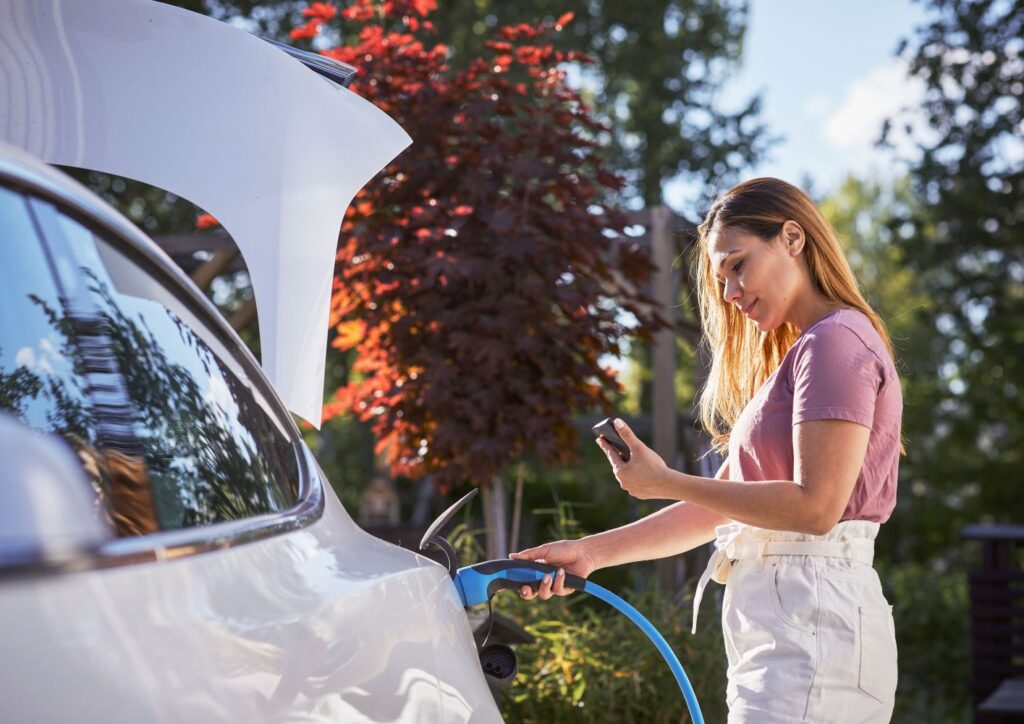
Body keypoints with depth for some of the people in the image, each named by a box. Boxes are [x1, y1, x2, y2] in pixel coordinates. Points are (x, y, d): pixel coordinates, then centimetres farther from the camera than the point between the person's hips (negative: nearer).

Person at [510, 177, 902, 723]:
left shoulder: (837, 340, -8)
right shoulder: (794, 356, 22)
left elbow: (816, 507, -17)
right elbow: (718, 505, 18)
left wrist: (665, 482, -13)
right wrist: (593, 551, 10)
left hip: (813, 623, -9)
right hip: (780, 624, 9)